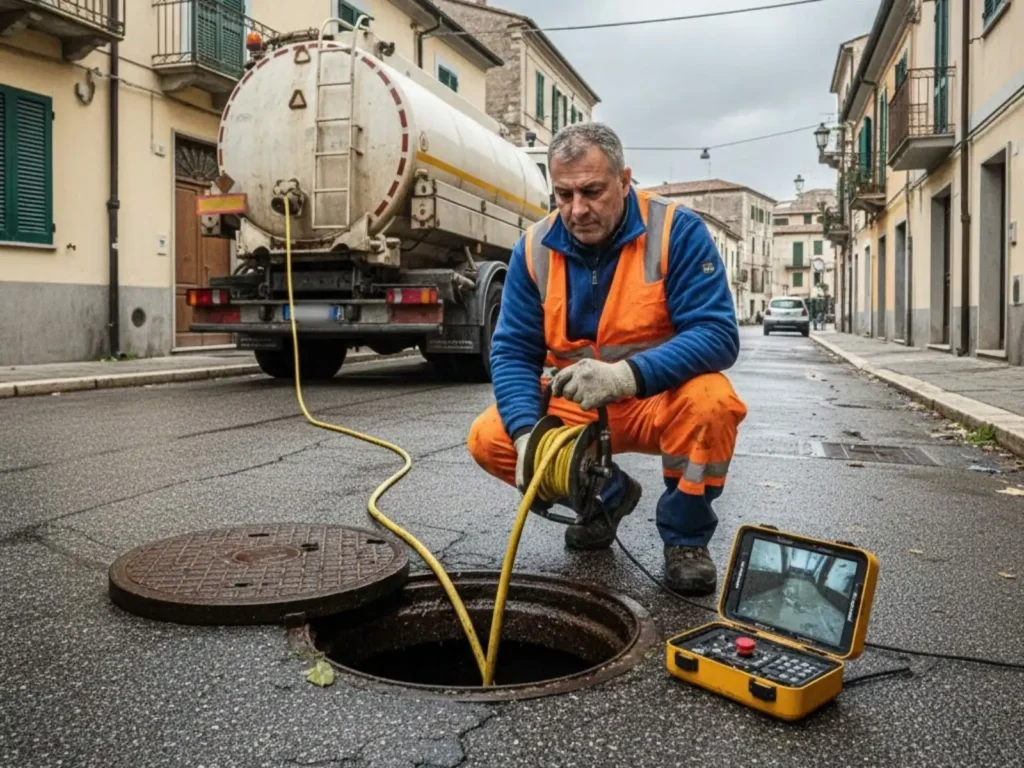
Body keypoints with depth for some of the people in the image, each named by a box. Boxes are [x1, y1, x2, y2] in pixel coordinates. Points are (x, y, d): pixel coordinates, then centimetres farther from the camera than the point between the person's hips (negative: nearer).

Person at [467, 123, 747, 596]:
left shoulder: (676, 230, -17)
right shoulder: (535, 248, -7)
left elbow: (717, 335, -25)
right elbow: (513, 351, -8)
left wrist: (628, 375, -41)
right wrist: (527, 433, -26)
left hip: (660, 398, -3)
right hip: (575, 406, 4)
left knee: (710, 402, -35)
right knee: (489, 440, -15)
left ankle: (685, 537, -5)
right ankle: (606, 496, 12)